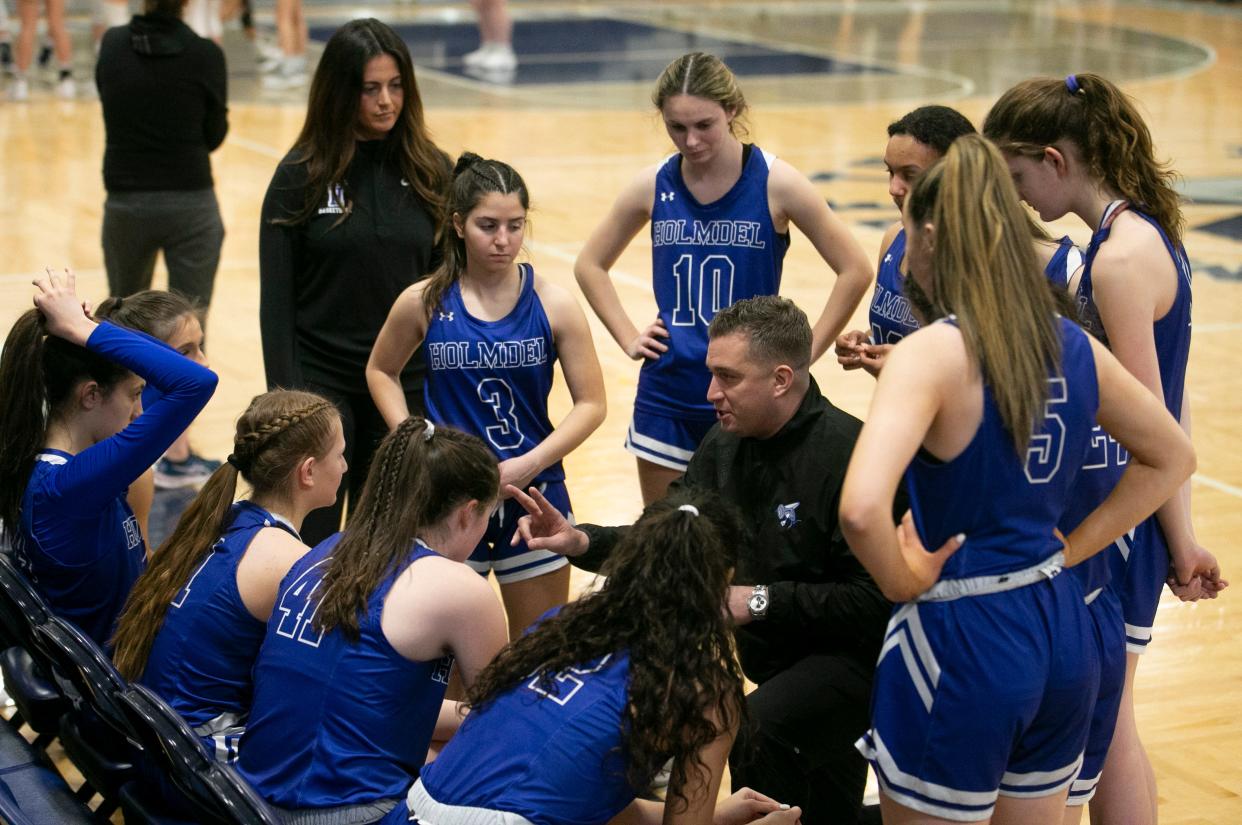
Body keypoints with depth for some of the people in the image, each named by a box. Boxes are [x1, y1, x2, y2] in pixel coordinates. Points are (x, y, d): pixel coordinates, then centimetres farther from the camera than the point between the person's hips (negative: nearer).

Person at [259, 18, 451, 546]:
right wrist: (285, 398, -10)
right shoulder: (302, 175, -5)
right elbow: (276, 298, -4)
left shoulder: (431, 172, 2)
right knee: (311, 546, 2)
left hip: (407, 385, 2)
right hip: (322, 382, -2)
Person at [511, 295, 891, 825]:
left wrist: (762, 601, -25)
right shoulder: (726, 444, 3)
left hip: (853, 653, -8)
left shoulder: (848, 453, -23)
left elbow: (876, 601, -25)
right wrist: (582, 543, -10)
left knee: (753, 729, -27)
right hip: (772, 646, 8)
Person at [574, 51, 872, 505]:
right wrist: (629, 339, 5)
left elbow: (855, 270, -5)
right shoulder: (654, 186, 0)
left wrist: (805, 353, -6)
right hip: (667, 397, 3)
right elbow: (590, 265, 15)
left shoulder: (775, 183, -9)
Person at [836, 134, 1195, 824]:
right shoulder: (1073, 345, 3)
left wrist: (904, 582, -14)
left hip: (962, 642, -7)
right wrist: (1067, 551, 14)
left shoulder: (932, 354, -19)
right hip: (1063, 631, 7)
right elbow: (1173, 457, 18)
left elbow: (861, 510, -33)